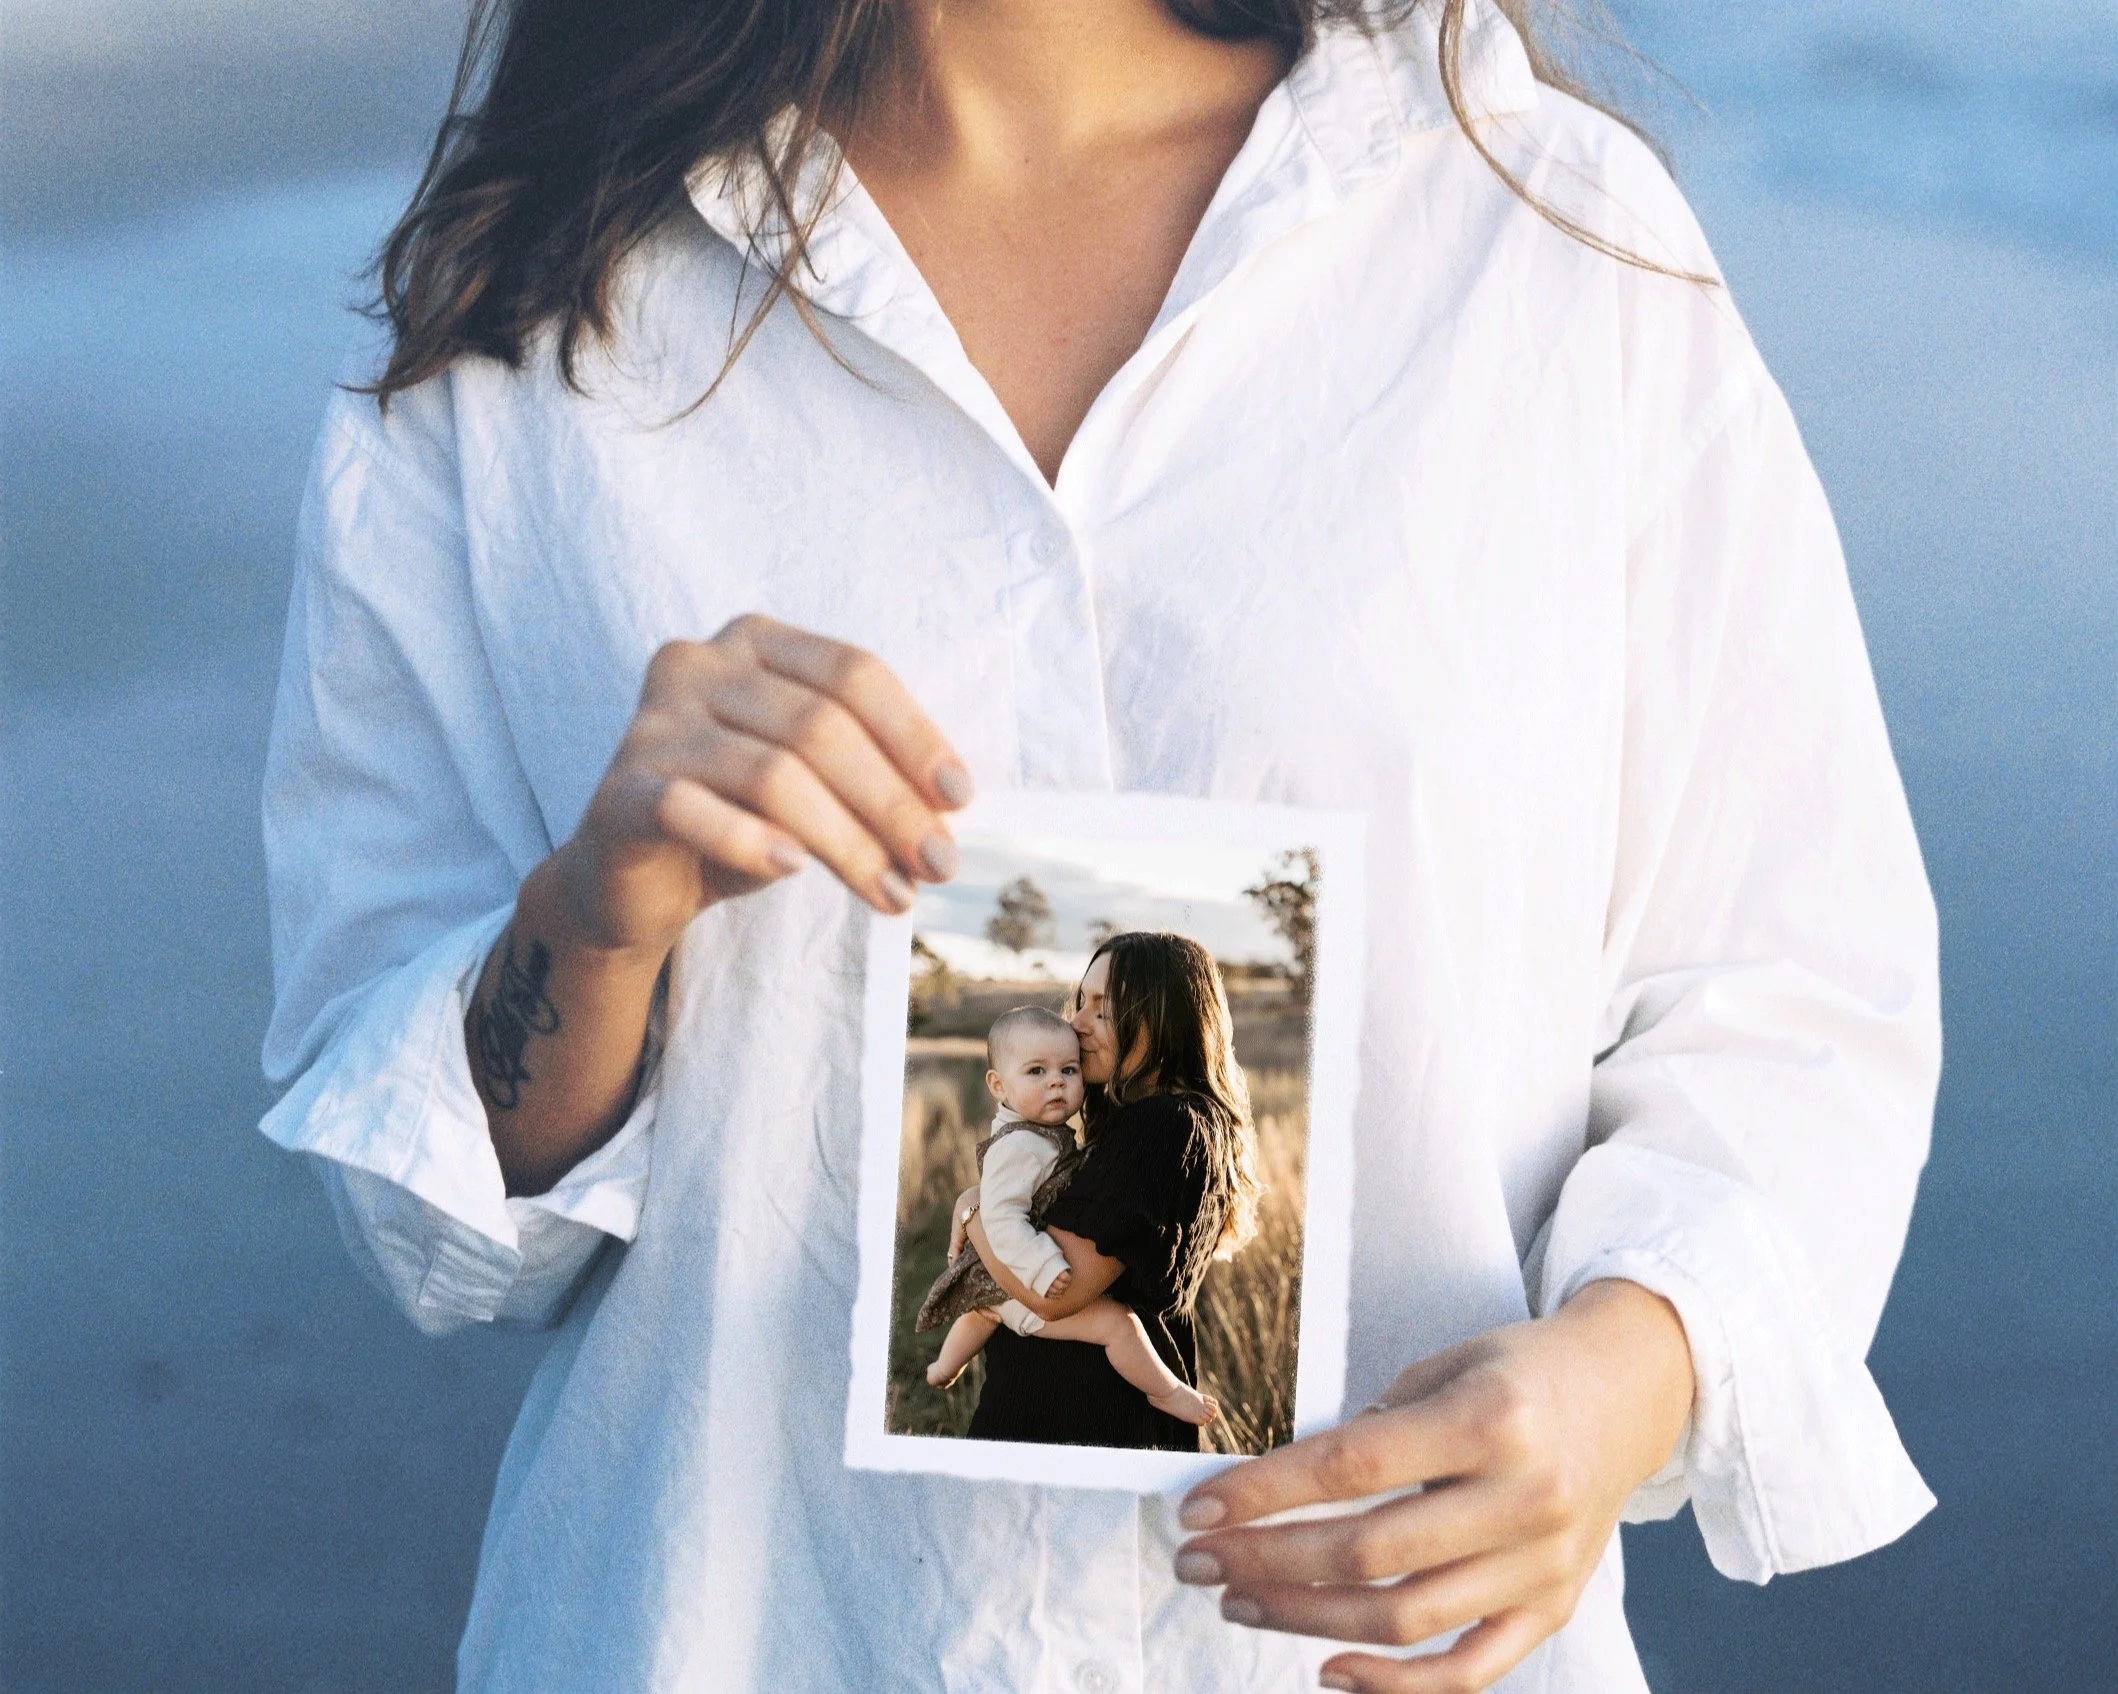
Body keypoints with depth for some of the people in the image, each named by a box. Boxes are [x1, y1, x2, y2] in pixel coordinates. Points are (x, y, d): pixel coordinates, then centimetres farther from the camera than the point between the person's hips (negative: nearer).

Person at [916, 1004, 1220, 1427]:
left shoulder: (1047, 1135, 5)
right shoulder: (1018, 1146, -28)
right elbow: (1002, 1220, -36)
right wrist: (1044, 1270, -41)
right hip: (1020, 1287, -11)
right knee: (1117, 1321, -19)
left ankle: (946, 1366, 65)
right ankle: (1166, 1392, -2)